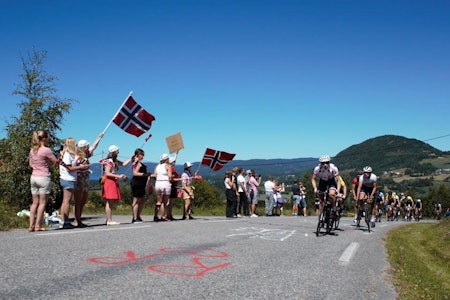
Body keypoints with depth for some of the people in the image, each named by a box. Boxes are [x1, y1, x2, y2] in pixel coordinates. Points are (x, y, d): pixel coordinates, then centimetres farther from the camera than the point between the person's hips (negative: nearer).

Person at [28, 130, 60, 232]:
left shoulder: (32, 150, 9)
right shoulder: (46, 150, -12)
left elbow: (30, 164, 17)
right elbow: (56, 162, -6)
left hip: (33, 177, 7)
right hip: (44, 178, -7)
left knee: (34, 202, 11)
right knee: (42, 203, 0)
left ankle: (31, 225, 10)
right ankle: (37, 226, 0)